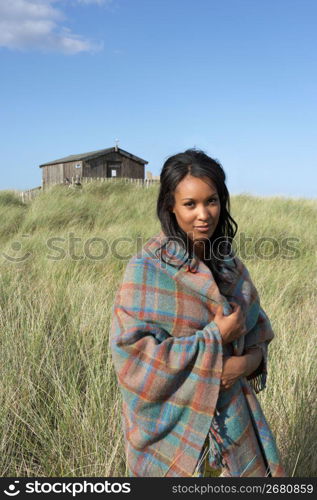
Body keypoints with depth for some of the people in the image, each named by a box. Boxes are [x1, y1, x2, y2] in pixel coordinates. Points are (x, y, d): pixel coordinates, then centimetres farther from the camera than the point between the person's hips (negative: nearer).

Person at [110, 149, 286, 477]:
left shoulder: (229, 265, 0)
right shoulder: (147, 268, -18)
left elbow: (257, 328, 6)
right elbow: (133, 352, -22)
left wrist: (250, 359, -16)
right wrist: (215, 337, -22)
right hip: (173, 424, -5)